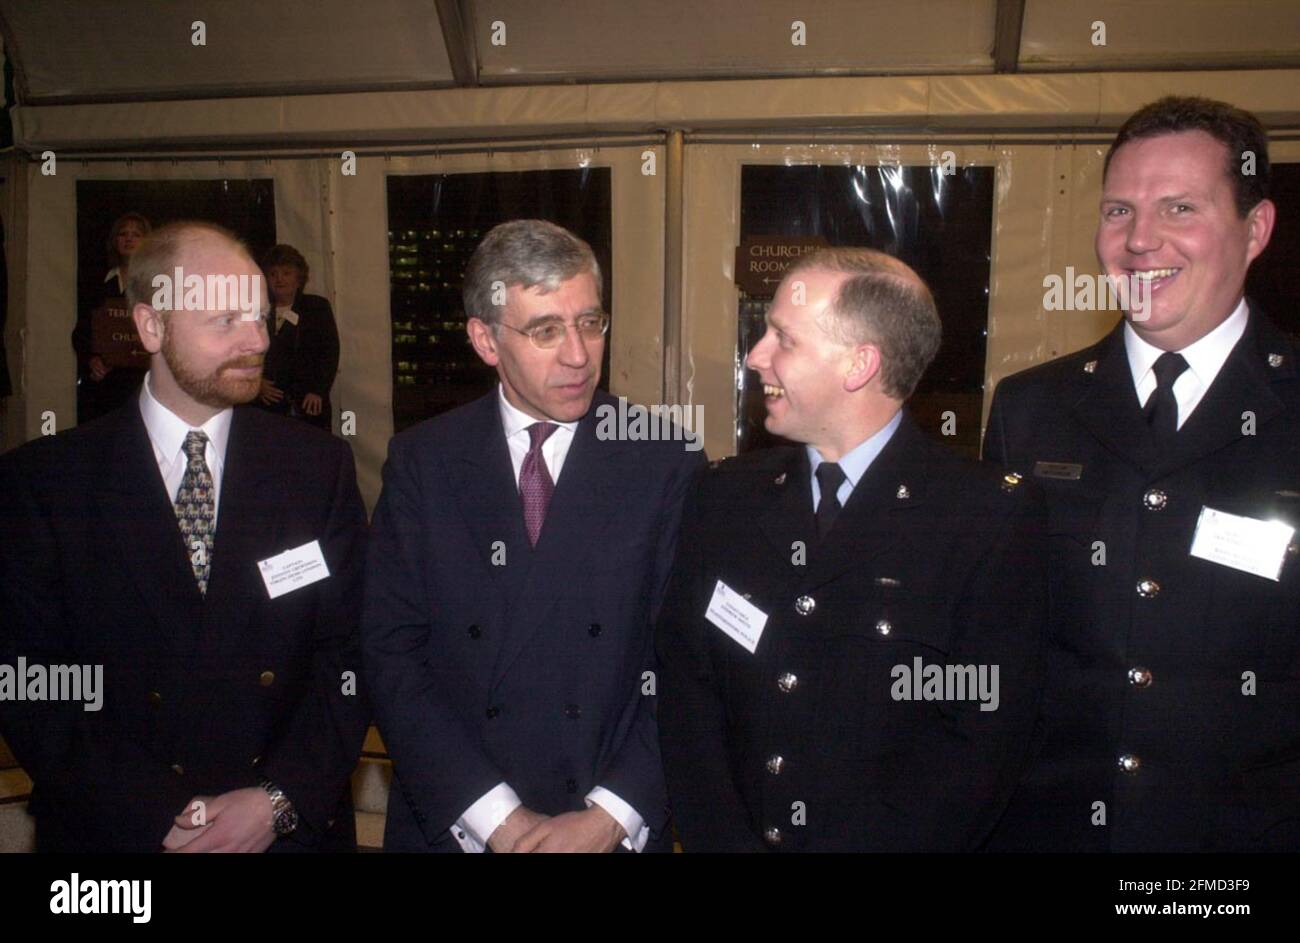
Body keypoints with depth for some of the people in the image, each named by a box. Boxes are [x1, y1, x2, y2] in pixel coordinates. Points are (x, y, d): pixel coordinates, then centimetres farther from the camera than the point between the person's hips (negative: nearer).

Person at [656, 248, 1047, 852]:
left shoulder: (995, 516, -6)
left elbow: (985, 734, -9)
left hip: (886, 839, -1)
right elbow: (684, 685, 4)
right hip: (736, 832, 2)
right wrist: (723, 838, -7)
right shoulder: (725, 497, 5)